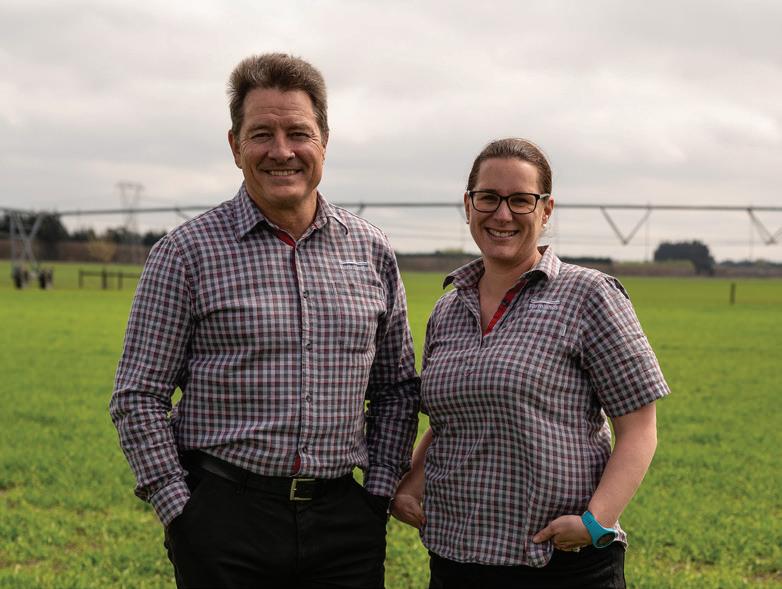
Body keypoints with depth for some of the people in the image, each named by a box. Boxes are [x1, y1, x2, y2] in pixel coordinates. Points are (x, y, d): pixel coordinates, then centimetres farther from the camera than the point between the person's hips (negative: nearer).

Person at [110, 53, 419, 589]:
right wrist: (181, 510, -7)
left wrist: (380, 490, 5)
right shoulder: (187, 252, -4)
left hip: (344, 520, 3)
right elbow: (138, 398, -3)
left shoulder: (372, 251, 6)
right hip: (224, 520, -3)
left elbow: (396, 388, 14)